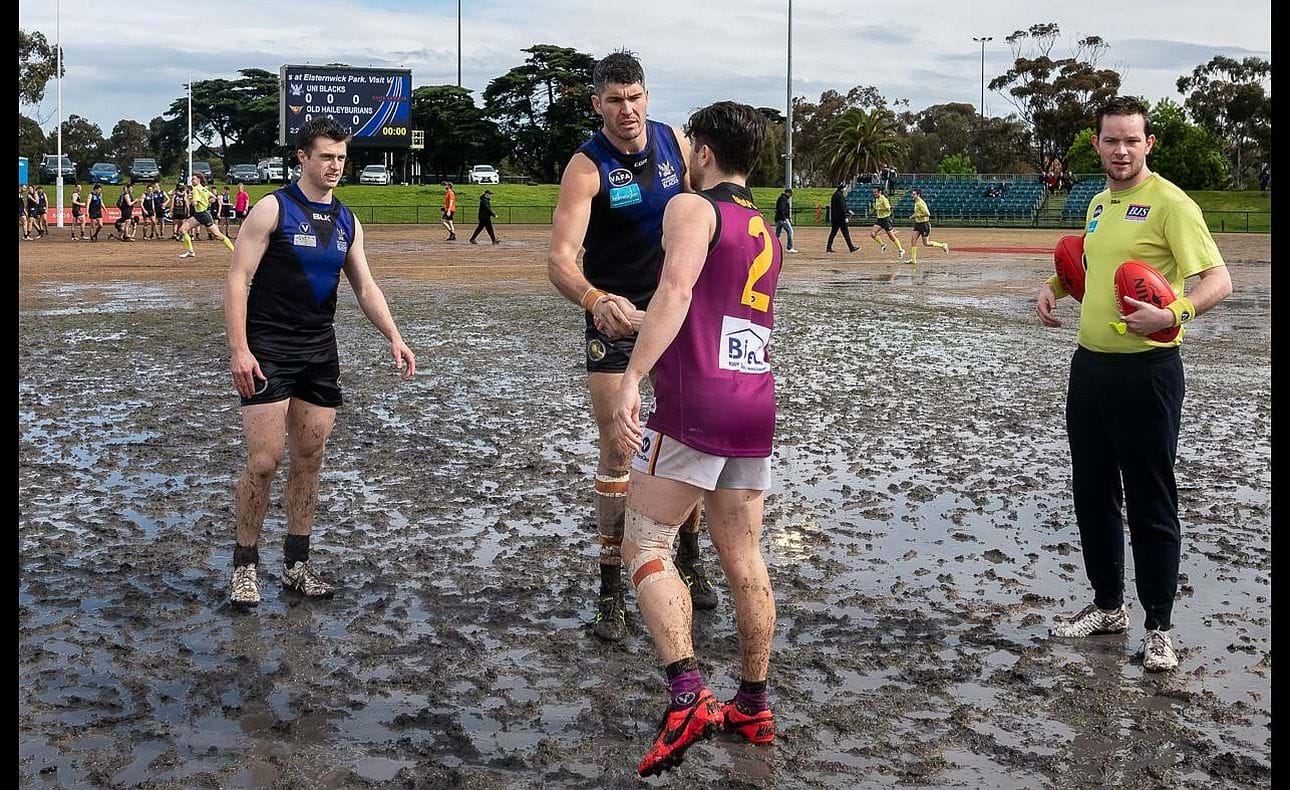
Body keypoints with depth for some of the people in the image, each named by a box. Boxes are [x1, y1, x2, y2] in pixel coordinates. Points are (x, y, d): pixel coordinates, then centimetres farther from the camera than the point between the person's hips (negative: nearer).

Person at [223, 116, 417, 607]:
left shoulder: (346, 221, 10)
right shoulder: (274, 210, -7)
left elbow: (365, 286, 12)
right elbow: (237, 280, -10)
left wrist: (394, 338, -2)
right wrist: (238, 349, -18)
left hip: (320, 352, 6)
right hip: (268, 350, -6)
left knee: (309, 460, 9)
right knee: (264, 461, -8)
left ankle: (296, 563, 20)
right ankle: (245, 564, 7)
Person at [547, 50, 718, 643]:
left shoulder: (674, 142, -4)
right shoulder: (587, 167, -19)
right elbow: (559, 258, -32)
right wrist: (595, 300, -51)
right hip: (613, 313, -4)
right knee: (616, 453, -3)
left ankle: (689, 560, 31)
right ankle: (610, 590, 7)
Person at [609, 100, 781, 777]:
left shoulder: (692, 208, -3)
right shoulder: (766, 232, 22)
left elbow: (676, 291, -20)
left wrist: (632, 378, -27)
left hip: (696, 404, -7)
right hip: (756, 405, 8)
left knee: (643, 544, -2)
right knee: (743, 559, 13)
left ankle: (687, 696, -16)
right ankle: (754, 707, 20)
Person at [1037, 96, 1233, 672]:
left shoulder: (1169, 202, -12)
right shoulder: (1098, 204, 13)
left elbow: (1218, 281, -17)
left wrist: (1171, 314, -35)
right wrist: (1056, 287, 10)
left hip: (1146, 370, -8)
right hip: (1090, 365, 8)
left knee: (1151, 503, 0)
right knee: (1092, 492, 15)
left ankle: (1158, 628, 12)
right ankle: (1107, 606, 30)